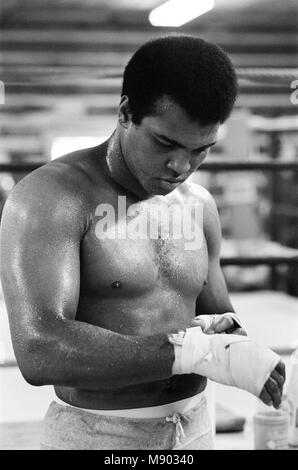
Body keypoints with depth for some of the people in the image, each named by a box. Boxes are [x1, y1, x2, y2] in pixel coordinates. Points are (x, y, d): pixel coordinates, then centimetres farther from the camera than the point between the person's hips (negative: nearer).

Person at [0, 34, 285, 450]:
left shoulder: (199, 206, 4)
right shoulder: (50, 195, -15)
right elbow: (40, 352, -28)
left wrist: (225, 332, -11)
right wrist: (198, 351, -30)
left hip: (195, 431, 6)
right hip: (95, 439, -5)